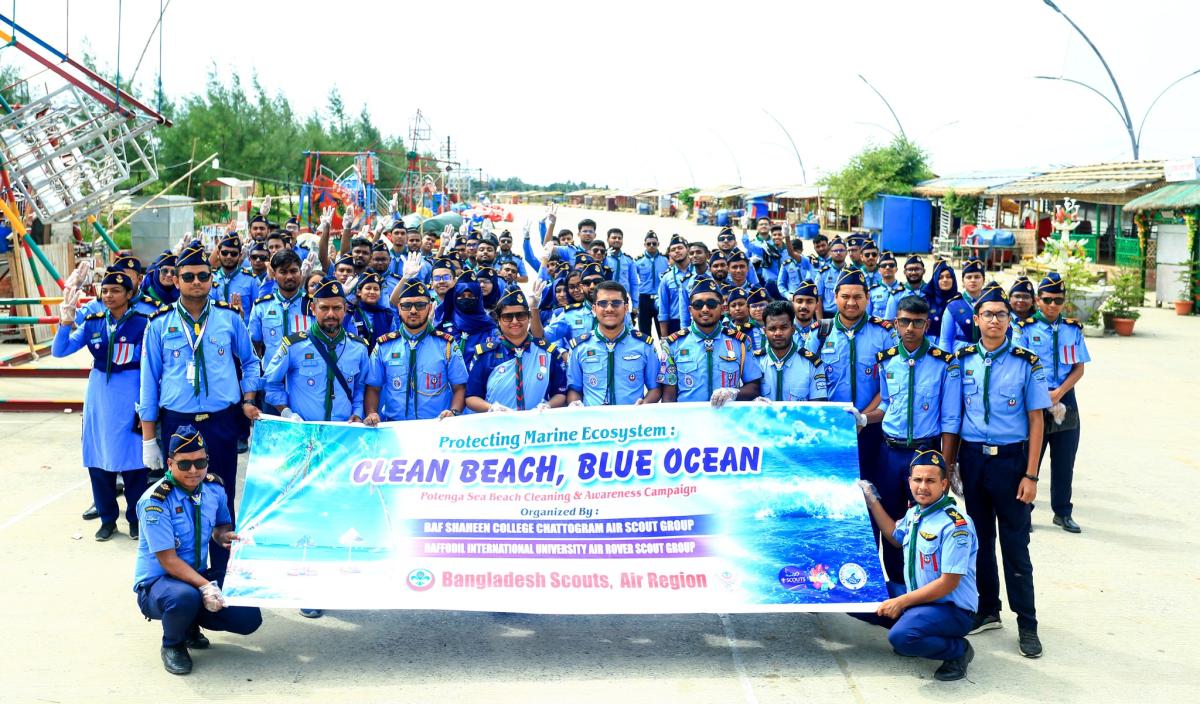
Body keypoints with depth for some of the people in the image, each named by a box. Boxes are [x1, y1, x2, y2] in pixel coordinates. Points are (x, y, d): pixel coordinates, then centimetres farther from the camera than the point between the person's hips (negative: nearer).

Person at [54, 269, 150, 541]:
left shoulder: (142, 324, -7)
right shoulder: (93, 323, 4)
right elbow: (59, 351, 3)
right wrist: (66, 322, -12)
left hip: (130, 397, -4)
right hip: (98, 396, 4)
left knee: (132, 458, 2)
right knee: (98, 457, 8)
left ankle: (136, 518, 17)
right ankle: (108, 517, 21)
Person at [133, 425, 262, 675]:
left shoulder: (214, 488, -3)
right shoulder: (155, 502, -21)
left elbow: (222, 524, 17)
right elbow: (168, 561, -23)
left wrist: (223, 536, -8)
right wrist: (205, 586, -35)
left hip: (199, 576, 6)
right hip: (156, 583, -6)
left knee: (249, 618, -13)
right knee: (185, 597, -41)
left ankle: (191, 625, 16)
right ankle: (172, 645, -6)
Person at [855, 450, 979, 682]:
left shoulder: (955, 524, -21)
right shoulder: (914, 513, 5)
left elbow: (948, 583, -22)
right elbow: (896, 538, 29)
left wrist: (902, 601, -19)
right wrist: (872, 501, 22)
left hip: (952, 609, -8)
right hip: (915, 598, 9)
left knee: (901, 636, -35)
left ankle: (959, 650, -8)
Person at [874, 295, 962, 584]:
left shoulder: (945, 363, -7)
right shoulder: (886, 361, 5)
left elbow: (950, 420, -7)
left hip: (926, 452, -4)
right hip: (890, 452, 4)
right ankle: (895, 585, 24)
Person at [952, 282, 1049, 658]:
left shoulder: (1027, 364, -5)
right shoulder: (963, 360, 3)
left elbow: (1036, 420, -4)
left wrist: (1030, 475, -8)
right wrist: (950, 464, 4)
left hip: (1010, 459, -3)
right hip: (971, 457, 3)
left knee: (1015, 543, 1)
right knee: (979, 538, 12)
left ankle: (1027, 624, 11)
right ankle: (987, 610, 27)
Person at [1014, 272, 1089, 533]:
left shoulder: (1073, 329, 7)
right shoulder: (1026, 328, -2)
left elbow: (1079, 368, 4)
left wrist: (1058, 393, -11)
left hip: (1065, 399, 3)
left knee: (1064, 460, 8)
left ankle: (1063, 512, 20)